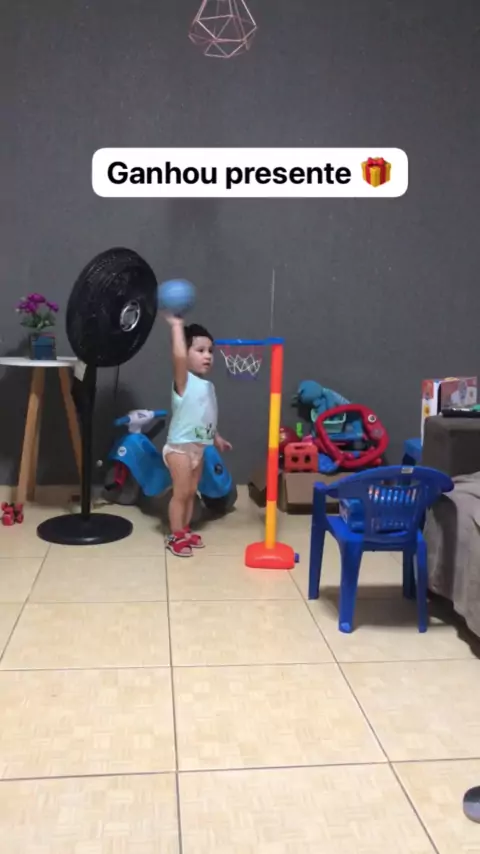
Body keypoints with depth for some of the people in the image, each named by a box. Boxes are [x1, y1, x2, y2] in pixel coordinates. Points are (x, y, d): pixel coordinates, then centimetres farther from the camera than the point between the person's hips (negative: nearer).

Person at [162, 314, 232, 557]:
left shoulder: (208, 385, 11)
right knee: (181, 493, -3)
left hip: (198, 447, 8)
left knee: (191, 492, 15)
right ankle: (175, 536, 7)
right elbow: (178, 356, -33)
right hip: (180, 447, -8)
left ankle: (185, 530, 27)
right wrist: (177, 326, -26)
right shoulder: (184, 380, -14)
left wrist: (216, 437, 26)